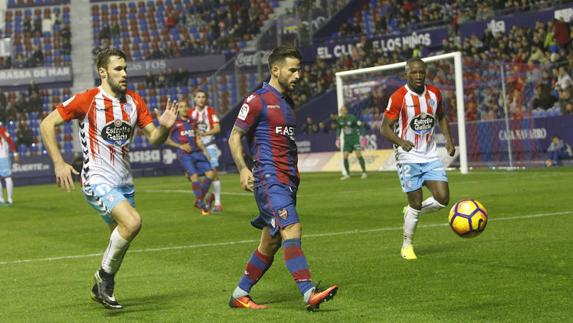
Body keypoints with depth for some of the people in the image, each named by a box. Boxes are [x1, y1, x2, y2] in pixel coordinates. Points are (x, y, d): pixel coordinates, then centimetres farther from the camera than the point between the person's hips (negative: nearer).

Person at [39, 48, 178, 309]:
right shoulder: (87, 100, -11)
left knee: (119, 239, 12)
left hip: (124, 182, 7)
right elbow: (47, 124, -7)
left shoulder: (134, 101, 6)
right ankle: (105, 276, -5)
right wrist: (59, 163, -14)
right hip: (98, 181, -7)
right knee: (132, 222, -26)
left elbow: (153, 138, 8)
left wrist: (164, 127, -15)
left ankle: (101, 289, 33)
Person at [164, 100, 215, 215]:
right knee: (194, 176, -19)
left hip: (196, 152, 5)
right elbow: (166, 139, 1)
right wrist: (180, 146, -7)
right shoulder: (174, 123, 3)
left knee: (210, 173, -8)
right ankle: (202, 206, -13)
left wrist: (204, 151, 9)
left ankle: (199, 200, 7)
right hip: (184, 154, -5)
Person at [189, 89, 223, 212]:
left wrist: (205, 133, -24)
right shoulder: (191, 113, 8)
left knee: (213, 171, -14)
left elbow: (217, 128, -11)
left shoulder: (210, 111, -3)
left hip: (209, 145, -5)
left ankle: (217, 203, -11)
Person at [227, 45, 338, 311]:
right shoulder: (258, 100, -6)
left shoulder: (287, 101, 19)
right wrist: (243, 169, -16)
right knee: (292, 231, -21)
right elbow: (234, 137, -5)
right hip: (269, 178, -9)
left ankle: (240, 295, 19)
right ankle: (309, 294, -28)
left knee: (271, 243, 9)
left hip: (287, 179, 9)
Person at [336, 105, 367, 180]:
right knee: (344, 156, -1)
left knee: (358, 155, -13)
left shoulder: (352, 118, -16)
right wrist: (337, 139, 13)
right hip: (346, 140, 5)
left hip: (355, 138, -5)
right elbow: (338, 129, 17)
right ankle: (347, 174, 12)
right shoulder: (339, 119, -1)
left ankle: (364, 172, -3)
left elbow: (360, 126, -9)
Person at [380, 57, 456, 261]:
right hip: (409, 158, -5)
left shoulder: (434, 93, 4)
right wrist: (401, 142, -31)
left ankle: (412, 212, 23)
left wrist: (448, 139, 7)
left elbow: (441, 117, 21)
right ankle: (407, 246, 16)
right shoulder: (399, 97, -13)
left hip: (430, 156, 5)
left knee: (443, 199, -6)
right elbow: (385, 127, -13)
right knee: (416, 203, -3)